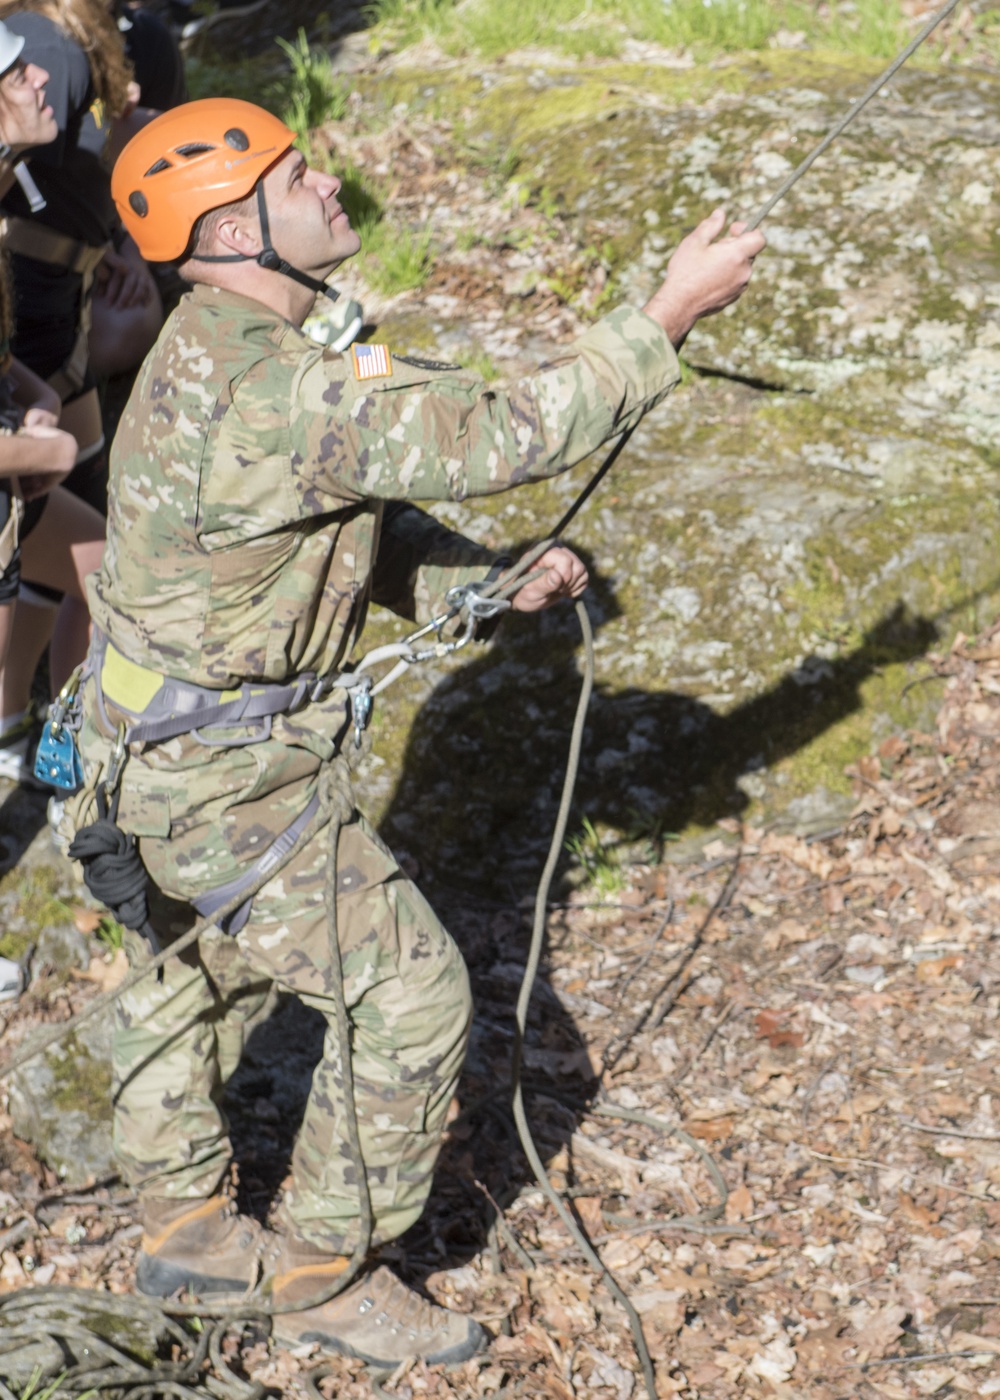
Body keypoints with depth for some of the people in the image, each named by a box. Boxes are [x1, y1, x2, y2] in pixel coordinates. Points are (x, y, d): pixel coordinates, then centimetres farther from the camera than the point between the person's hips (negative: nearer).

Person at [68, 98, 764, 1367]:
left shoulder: (224, 351, 2)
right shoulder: (278, 392, -32)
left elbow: (365, 520, 8)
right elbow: (494, 436, -33)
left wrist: (497, 581, -5)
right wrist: (669, 316, -26)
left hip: (167, 735, 10)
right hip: (227, 781, -10)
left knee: (195, 971, 25)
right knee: (410, 994, 0)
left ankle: (183, 1222, 46)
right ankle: (324, 1274, 16)